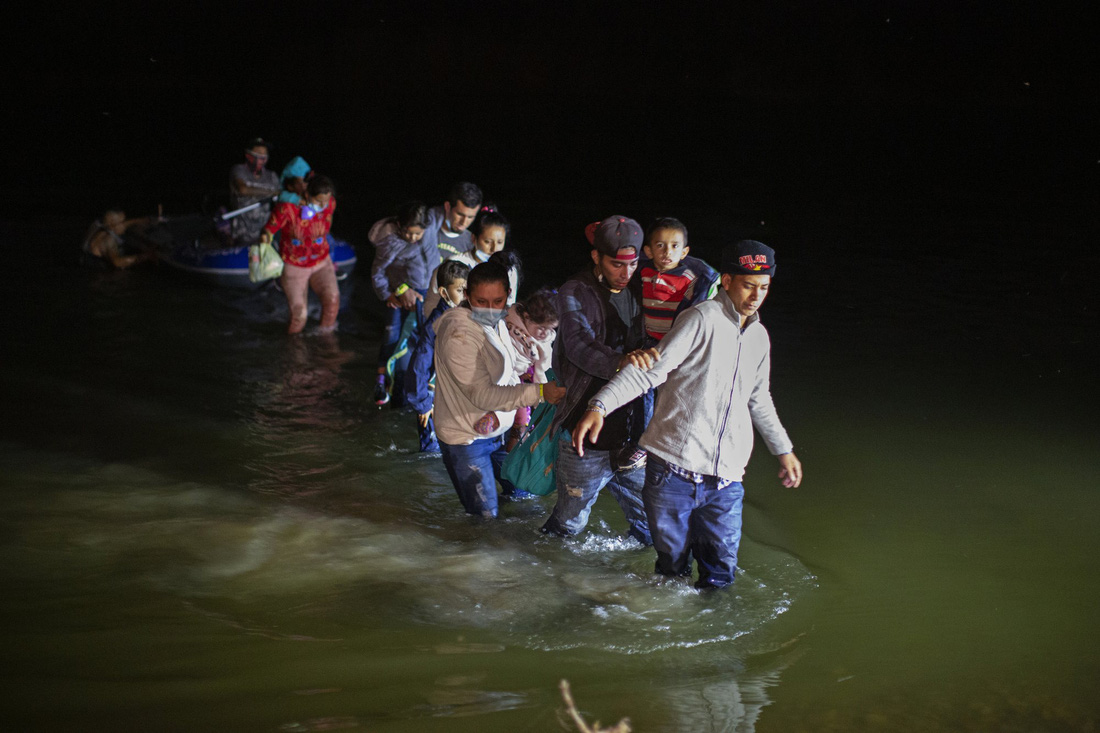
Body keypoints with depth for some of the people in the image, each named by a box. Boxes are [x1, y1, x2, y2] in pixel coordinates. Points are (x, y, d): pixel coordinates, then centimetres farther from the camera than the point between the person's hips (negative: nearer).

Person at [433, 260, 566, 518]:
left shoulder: (496, 322, 1)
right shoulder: (459, 334, -27)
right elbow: (482, 394, -29)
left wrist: (502, 411, -6)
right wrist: (539, 392, -35)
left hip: (497, 430, 8)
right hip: (465, 437, -8)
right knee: (485, 515, -4)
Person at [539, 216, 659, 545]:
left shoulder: (637, 291, 5)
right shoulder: (576, 293, -10)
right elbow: (578, 344, -28)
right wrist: (619, 362, -46)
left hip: (631, 431, 4)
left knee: (650, 524, 11)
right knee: (571, 521, 11)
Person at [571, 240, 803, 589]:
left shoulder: (759, 337, 15)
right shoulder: (702, 318, -8)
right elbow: (652, 368, -16)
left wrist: (784, 449, 35)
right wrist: (600, 405, -28)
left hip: (725, 477, 5)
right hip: (675, 467, -5)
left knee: (720, 573, 6)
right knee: (672, 567, 7)